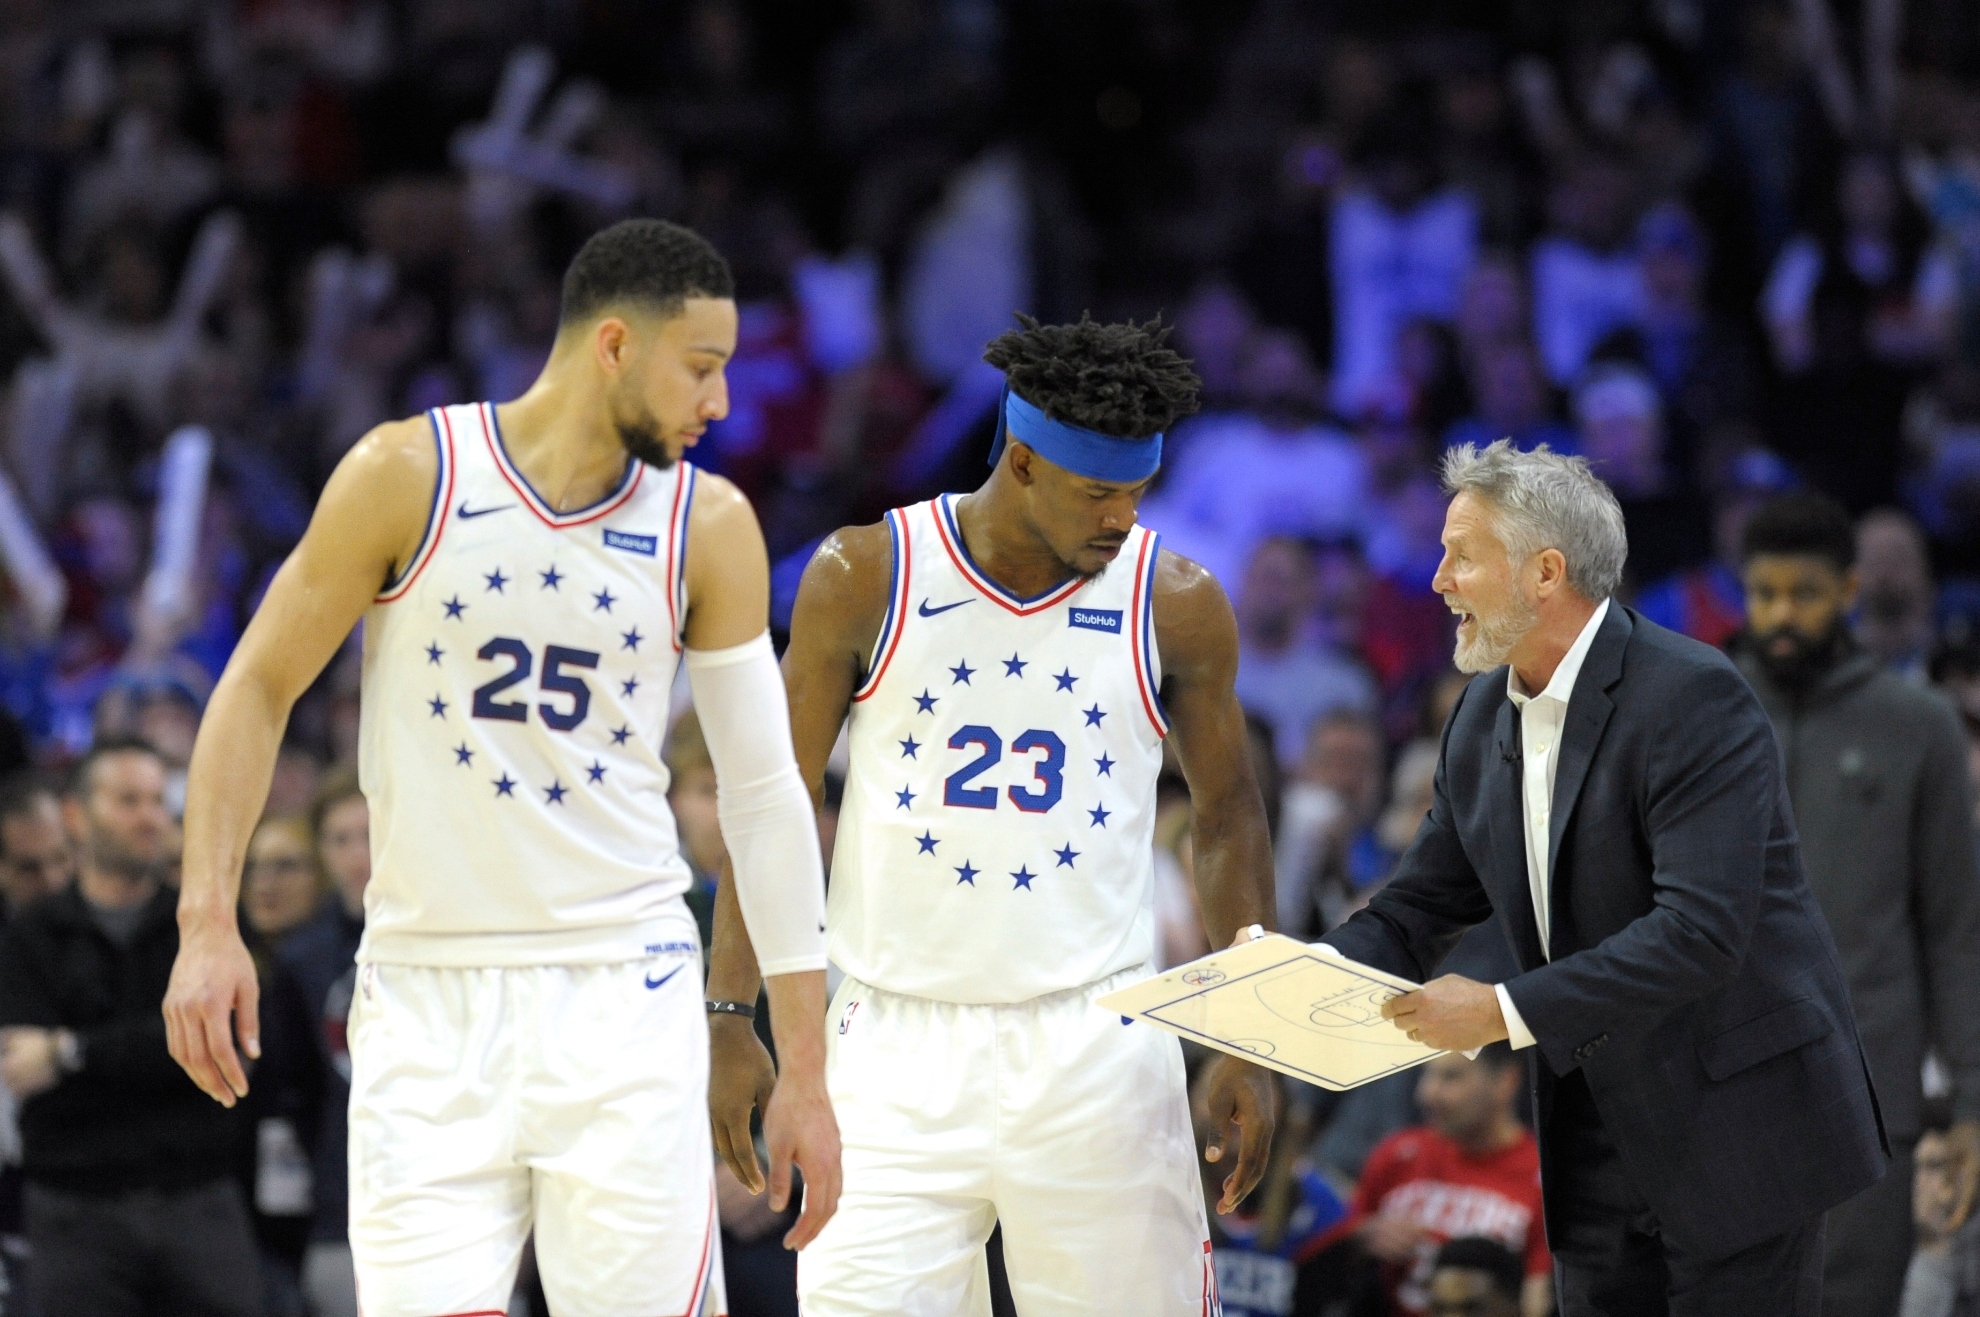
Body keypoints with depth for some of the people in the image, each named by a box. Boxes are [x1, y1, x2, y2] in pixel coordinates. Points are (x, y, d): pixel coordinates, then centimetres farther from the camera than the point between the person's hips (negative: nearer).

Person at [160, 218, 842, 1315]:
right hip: (425, 992, -1)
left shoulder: (709, 527, 2)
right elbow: (258, 691, 3)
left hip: (620, 993, 1)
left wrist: (803, 1070, 4)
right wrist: (208, 923, -8)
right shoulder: (408, 477, -4)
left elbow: (765, 792, 6)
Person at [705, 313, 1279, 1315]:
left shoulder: (1176, 605, 1)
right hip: (900, 1040, -1)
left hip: (1093, 1043, 1)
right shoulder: (865, 578, -2)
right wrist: (732, 1018, -1)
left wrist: (1247, 1047, 8)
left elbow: (1226, 819, 12)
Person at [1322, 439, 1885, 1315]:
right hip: (1599, 1133, 8)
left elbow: (1703, 930, -27)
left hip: (1738, 1124, -8)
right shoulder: (1484, 717, 8)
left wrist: (1507, 1012, -28)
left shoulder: (1690, 698, -19)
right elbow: (1421, 905, 12)